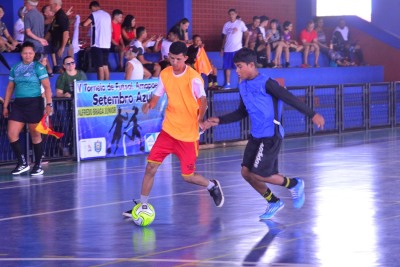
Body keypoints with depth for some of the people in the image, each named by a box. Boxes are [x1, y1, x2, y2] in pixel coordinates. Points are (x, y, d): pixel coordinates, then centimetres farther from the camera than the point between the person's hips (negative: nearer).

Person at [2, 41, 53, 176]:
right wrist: (5, 106, 13)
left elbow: (47, 87, -8)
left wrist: (49, 104, -19)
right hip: (18, 104, 5)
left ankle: (38, 165, 11)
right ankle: (22, 163, 6)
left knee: (35, 134, 1)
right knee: (11, 134, -4)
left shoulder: (38, 67, -2)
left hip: (34, 103, -5)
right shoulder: (15, 68, 12)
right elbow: (10, 88, 17)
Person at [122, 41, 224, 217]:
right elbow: (157, 95, 9)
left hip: (188, 134, -4)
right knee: (151, 166, -5)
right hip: (169, 130, 4)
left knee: (188, 176, 0)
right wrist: (149, 105, -13)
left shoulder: (193, 78, -15)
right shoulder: (165, 74, 2)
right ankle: (142, 206, 7)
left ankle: (213, 186, 30)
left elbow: (202, 99, -25)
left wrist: (201, 118, -42)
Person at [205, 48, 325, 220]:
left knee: (258, 174, -9)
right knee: (246, 172, 4)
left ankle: (294, 184, 14)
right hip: (256, 136, 8)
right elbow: (242, 113, 21)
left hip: (271, 136, -8)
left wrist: (312, 115, -17)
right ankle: (274, 202, 23)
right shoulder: (243, 86, 9)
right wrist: (219, 121, 13)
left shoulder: (265, 83, -15)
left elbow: (290, 99, -15)